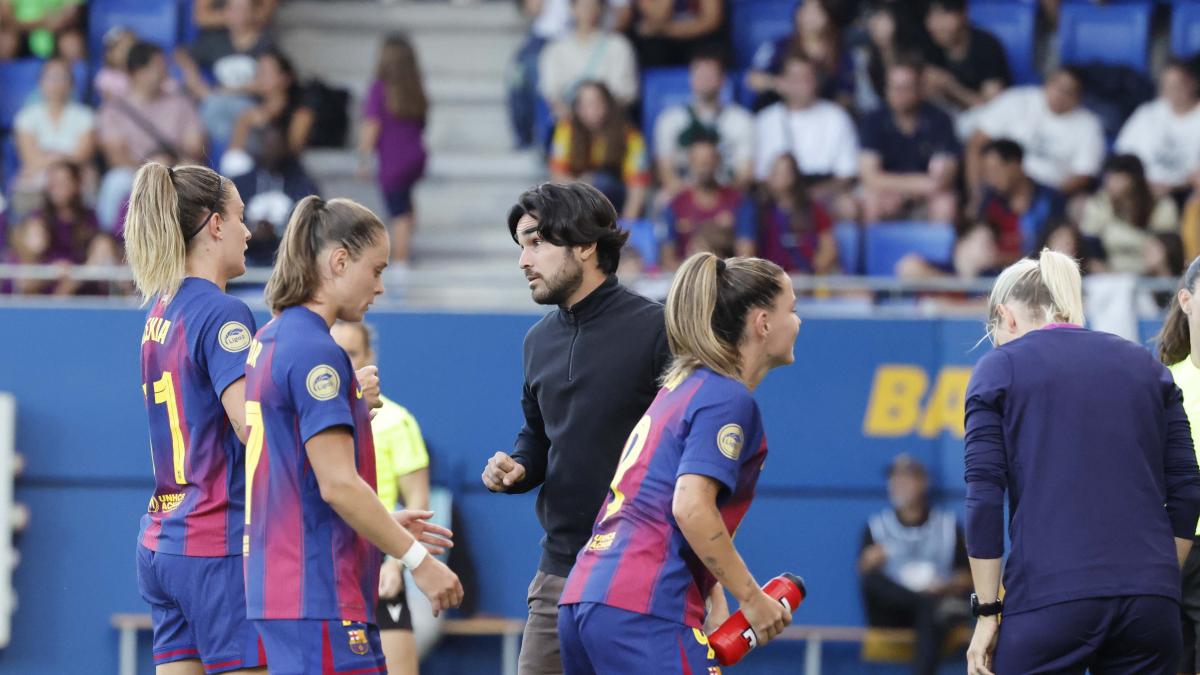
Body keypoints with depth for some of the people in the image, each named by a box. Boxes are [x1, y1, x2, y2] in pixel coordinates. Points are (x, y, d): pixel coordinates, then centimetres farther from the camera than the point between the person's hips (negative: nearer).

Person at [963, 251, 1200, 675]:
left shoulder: (999, 368, 6)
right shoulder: (1145, 365, 16)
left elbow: (984, 499, -2)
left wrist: (987, 613, 2)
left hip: (1048, 598, -3)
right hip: (1149, 603, 3)